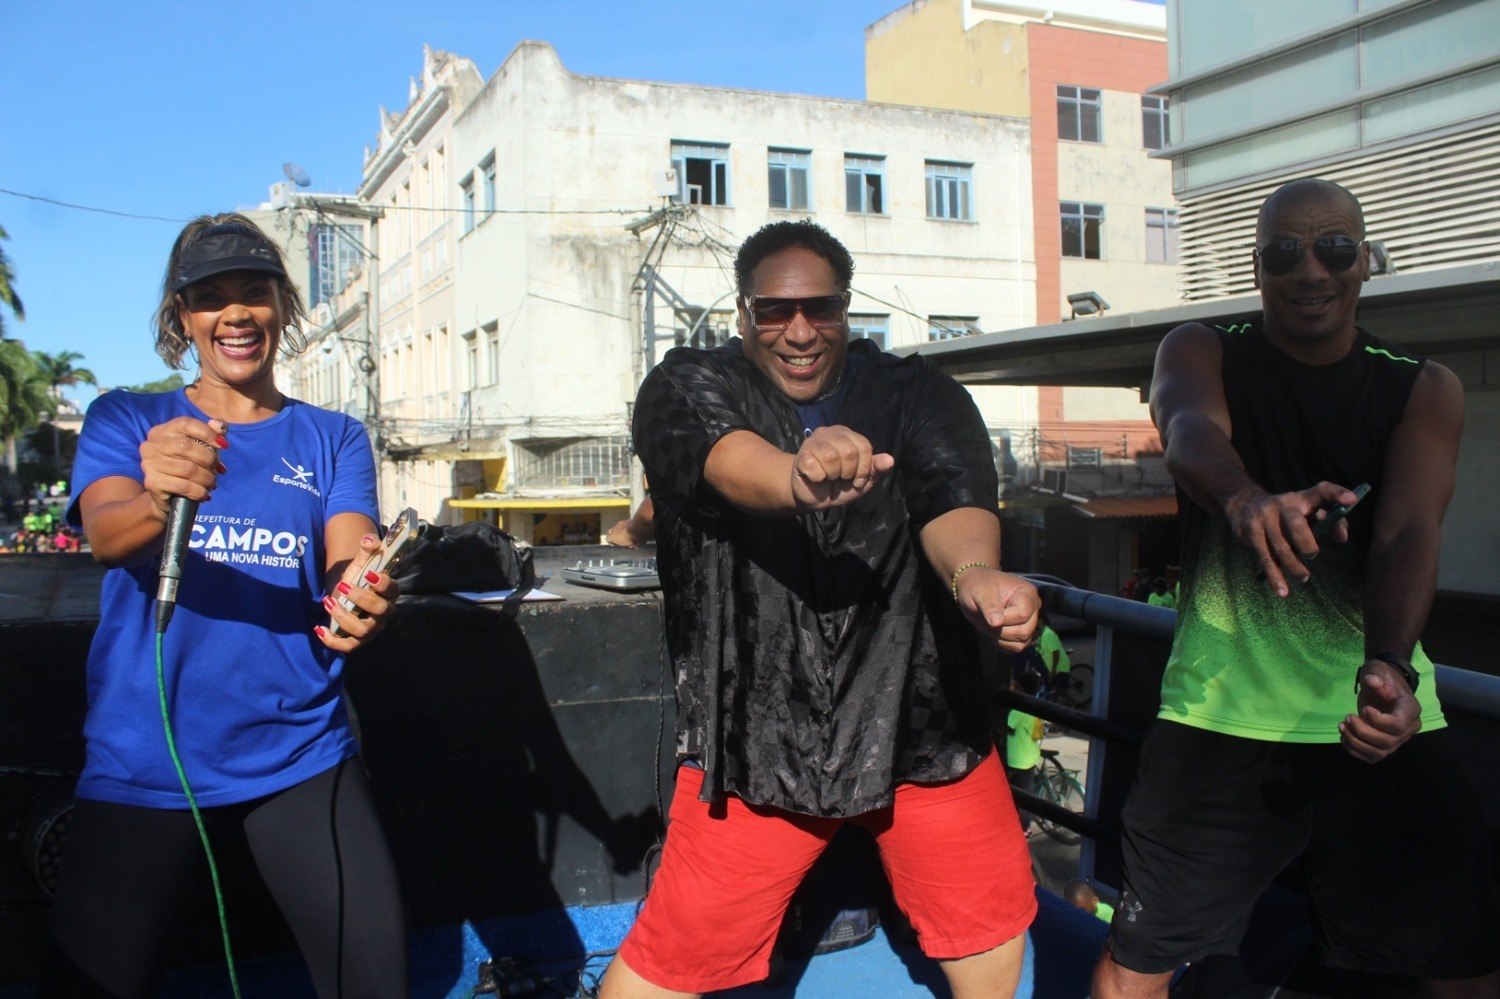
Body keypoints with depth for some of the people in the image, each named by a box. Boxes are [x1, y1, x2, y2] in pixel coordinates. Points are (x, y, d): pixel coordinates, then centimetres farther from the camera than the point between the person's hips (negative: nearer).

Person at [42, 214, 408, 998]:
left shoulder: (332, 439, 8)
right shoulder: (124, 420, 6)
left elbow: (347, 557, -9)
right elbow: (106, 534, -13)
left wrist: (361, 590, -34)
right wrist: (160, 500, -38)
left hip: (300, 757, 1)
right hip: (141, 764, 0)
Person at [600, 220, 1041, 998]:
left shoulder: (918, 395, 3)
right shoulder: (687, 387, -2)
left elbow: (954, 491, -16)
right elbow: (720, 452, -25)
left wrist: (973, 569, -40)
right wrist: (796, 476, -49)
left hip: (920, 717, 2)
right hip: (756, 729, -2)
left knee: (991, 927, 15)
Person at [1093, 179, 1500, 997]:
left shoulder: (1424, 392, 3)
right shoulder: (1200, 353, 1)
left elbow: (1407, 537, -13)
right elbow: (1190, 433, -23)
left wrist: (1388, 668, -33)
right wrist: (1247, 499, -47)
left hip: (1383, 717, 2)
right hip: (1219, 715, -1)